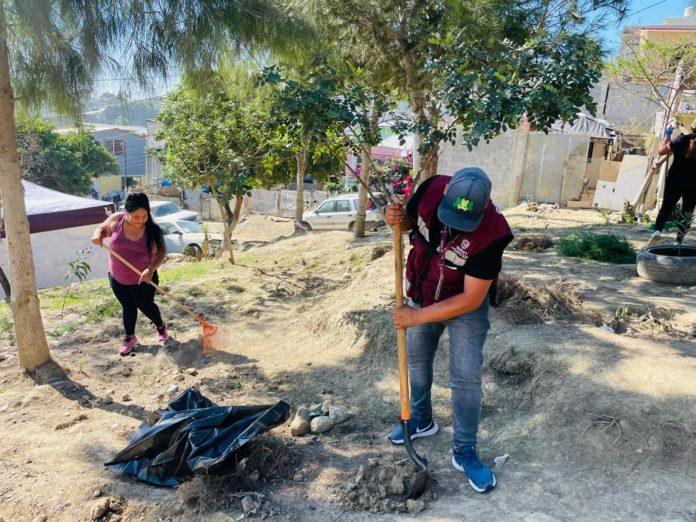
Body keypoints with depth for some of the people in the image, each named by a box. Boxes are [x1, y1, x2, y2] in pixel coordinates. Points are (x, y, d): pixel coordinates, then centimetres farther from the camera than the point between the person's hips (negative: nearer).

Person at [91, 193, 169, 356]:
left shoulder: (152, 230, -19)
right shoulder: (116, 220, -13)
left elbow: (160, 253, -19)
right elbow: (102, 228, 6)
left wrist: (151, 269, -37)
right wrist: (98, 235, -18)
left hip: (143, 279, -2)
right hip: (118, 278, 2)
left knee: (145, 306, 10)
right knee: (128, 307, 16)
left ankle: (161, 326, 40)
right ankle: (130, 338, 35)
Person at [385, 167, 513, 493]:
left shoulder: (490, 234, -36)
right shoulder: (432, 188, -26)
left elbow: (471, 299, -30)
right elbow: (410, 221, -3)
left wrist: (417, 316, -28)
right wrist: (397, 219, -27)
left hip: (466, 304, -4)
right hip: (422, 294, 5)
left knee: (466, 378, -3)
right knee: (417, 360, 18)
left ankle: (464, 452, 18)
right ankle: (421, 420, 43)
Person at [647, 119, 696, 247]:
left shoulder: (682, 140, -7)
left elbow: (661, 151, 2)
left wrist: (667, 136, 14)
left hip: (674, 180, 0)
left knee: (666, 208, 9)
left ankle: (658, 230, -16)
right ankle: (678, 241, 4)